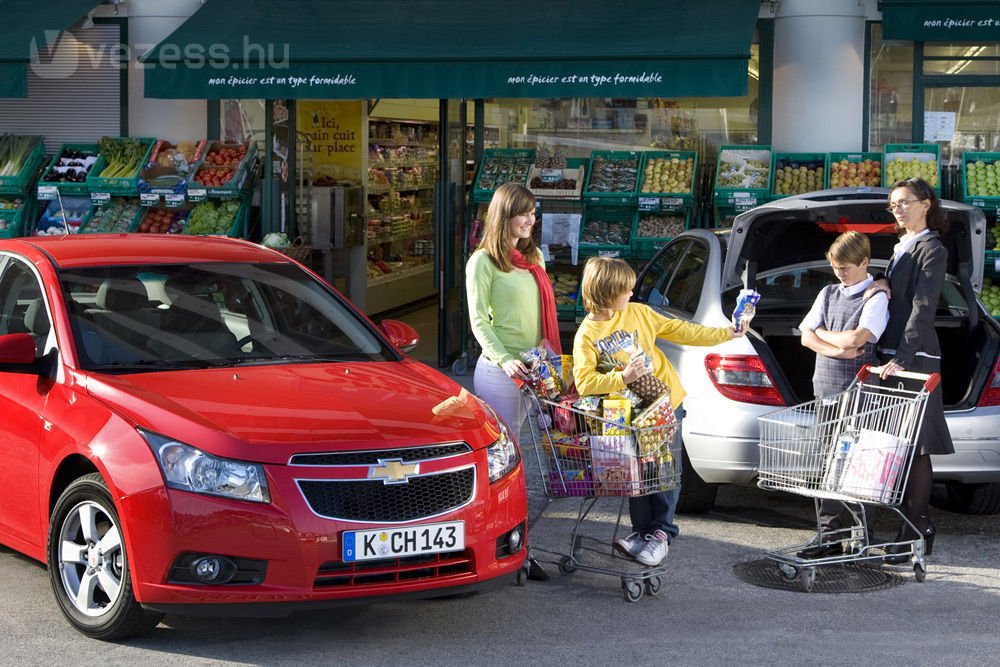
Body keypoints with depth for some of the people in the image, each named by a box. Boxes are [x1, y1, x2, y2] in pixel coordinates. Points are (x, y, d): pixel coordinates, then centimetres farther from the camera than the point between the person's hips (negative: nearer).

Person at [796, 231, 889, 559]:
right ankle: (829, 534, 8)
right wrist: (838, 350, -9)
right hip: (826, 388, 6)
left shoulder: (876, 298, -5)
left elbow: (856, 339, -18)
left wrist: (822, 334, -2)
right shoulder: (828, 294, 14)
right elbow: (806, 337, 7)